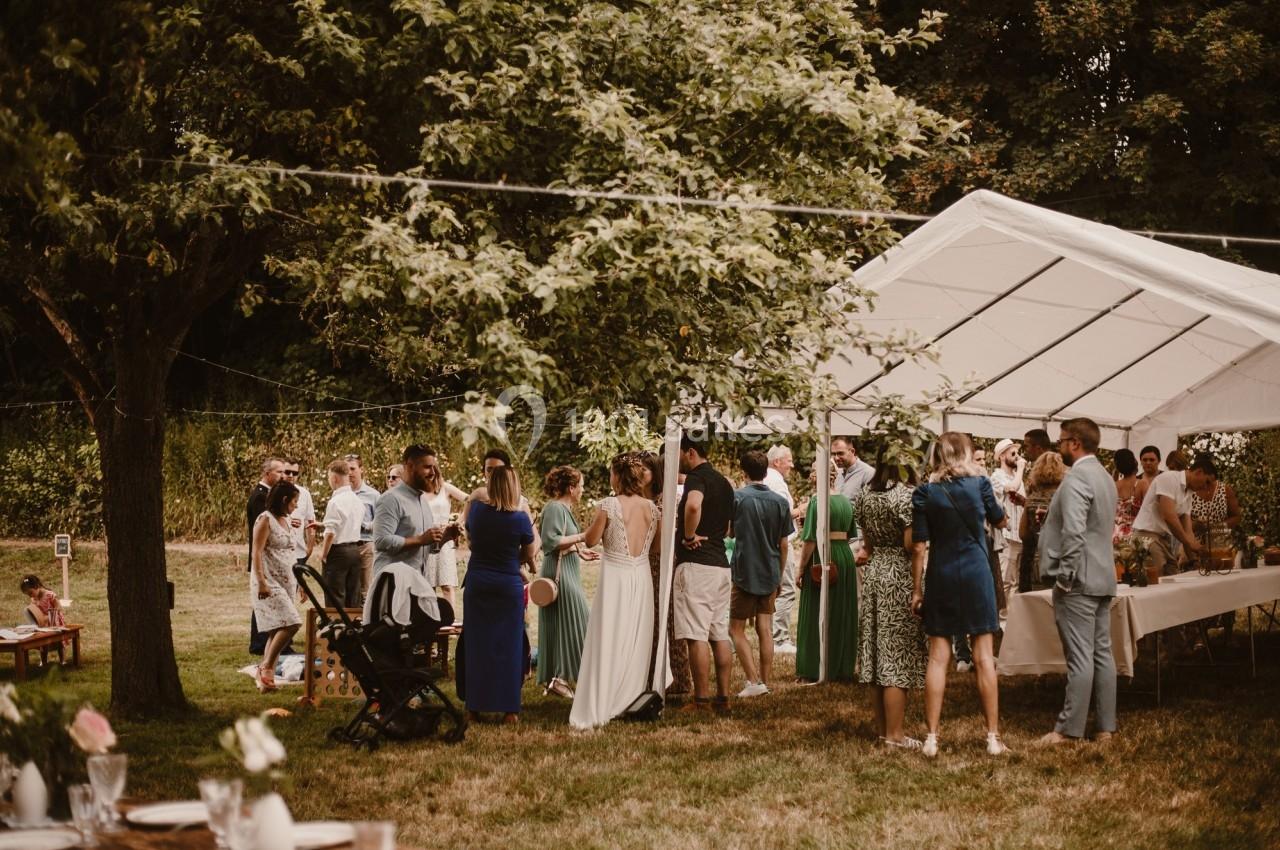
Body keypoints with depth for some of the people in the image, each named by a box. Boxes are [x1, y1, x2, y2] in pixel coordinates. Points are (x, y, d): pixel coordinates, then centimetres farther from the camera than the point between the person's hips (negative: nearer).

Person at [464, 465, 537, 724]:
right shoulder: (521, 519, -10)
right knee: (509, 645, 5)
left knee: (476, 644, 9)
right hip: (509, 585, -2)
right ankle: (509, 709, 5)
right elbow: (528, 555, 3)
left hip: (477, 584, 2)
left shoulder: (476, 509, -2)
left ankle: (474, 707, 11)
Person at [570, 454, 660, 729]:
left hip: (615, 577, -4)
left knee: (607, 644, -2)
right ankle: (630, 701, 21)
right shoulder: (651, 507, 3)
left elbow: (590, 540, -3)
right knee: (637, 642, 14)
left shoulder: (609, 505, -12)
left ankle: (595, 711, -3)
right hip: (642, 576, 5)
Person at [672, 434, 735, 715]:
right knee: (719, 635, 9)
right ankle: (723, 698, 10)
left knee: (697, 636, -7)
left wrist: (688, 535, -19)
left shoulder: (697, 477, -10)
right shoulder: (723, 482, 18)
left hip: (695, 564, -9)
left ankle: (702, 700, -7)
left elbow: (693, 505, -32)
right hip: (721, 564, 9)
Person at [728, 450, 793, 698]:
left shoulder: (737, 497, -10)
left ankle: (754, 681, -7)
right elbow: (783, 545, 6)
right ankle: (765, 682, 11)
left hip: (744, 573, -4)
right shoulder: (780, 502, 1)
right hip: (770, 575, 4)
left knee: (736, 630, 3)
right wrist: (780, 576, 16)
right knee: (765, 631, 9)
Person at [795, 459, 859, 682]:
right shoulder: (846, 501, 8)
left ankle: (816, 669, 3)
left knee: (818, 616, 1)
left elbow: (810, 539, -16)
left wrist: (801, 568, -12)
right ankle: (843, 668, 19)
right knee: (843, 616, 14)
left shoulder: (818, 500, -13)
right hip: (846, 556, 7)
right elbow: (851, 534, 14)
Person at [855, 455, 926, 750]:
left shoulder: (865, 495, 7)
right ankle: (894, 734, 0)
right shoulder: (906, 495, -15)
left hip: (873, 572, 7)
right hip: (900, 576, -7)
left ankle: (881, 728, 18)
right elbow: (911, 544, -17)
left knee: (877, 654, 11)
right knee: (898, 658, -3)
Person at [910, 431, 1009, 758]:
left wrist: (916, 590, 3)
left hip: (940, 577, 1)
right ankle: (993, 737, 5)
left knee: (938, 657, 4)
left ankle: (931, 738, 3)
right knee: (984, 656, 3)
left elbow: (919, 547, -3)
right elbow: (999, 521, 14)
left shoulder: (924, 493, -2)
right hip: (976, 573, -1)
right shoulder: (979, 483, -2)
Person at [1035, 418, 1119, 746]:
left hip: (1078, 582, -10)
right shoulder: (1105, 477, 16)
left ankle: (1069, 729, -4)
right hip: (1103, 578, 10)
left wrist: (1065, 577, -17)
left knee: (1080, 658, -7)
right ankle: (1105, 727, 14)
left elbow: (1073, 532, -23)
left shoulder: (1076, 477, -16)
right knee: (1102, 654, 10)